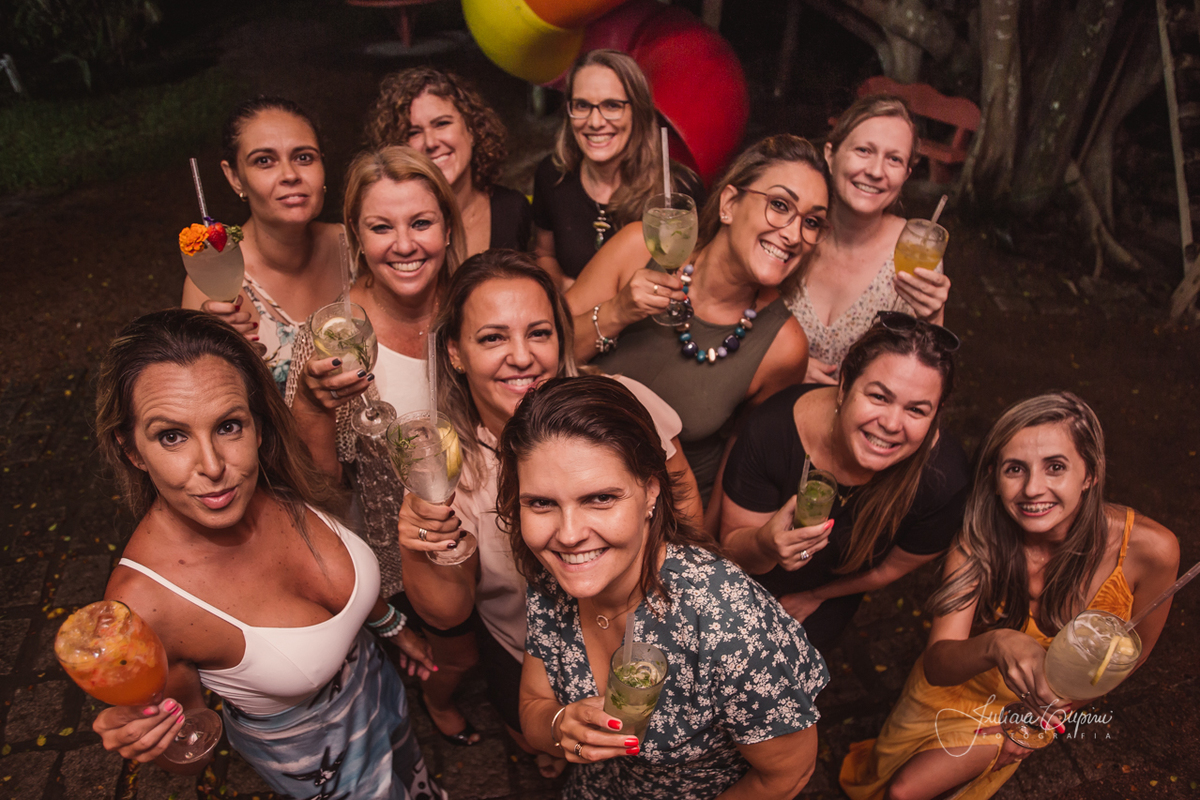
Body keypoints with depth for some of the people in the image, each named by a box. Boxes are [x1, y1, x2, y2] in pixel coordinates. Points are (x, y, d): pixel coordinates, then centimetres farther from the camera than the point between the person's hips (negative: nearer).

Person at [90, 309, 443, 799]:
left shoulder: (281, 483, -24)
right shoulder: (143, 601, -37)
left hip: (375, 682, 4)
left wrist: (393, 625, 13)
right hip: (317, 760, -4)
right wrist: (140, 737, -40)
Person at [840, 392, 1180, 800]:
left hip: (1036, 704, -1)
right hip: (960, 682, 1)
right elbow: (937, 664, -33)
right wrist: (995, 645, -55)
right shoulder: (980, 540, -29)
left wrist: (1044, 721, -7)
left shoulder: (1149, 548, -30)